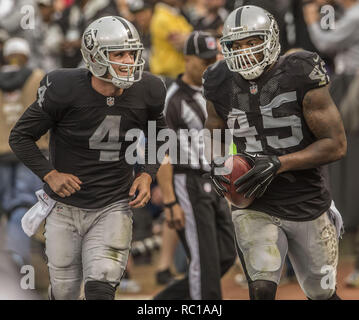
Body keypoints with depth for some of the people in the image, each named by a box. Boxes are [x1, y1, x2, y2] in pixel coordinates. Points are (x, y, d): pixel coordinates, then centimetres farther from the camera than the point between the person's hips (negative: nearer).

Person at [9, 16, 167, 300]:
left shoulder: (145, 93, -9)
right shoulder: (65, 91, -18)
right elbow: (21, 136, -6)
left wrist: (147, 174, -3)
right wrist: (49, 174, -16)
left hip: (113, 208, 1)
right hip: (66, 206, -1)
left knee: (100, 289, -18)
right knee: (64, 293, 12)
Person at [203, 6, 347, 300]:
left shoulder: (301, 77, -14)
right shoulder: (221, 85, -3)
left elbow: (336, 145, -14)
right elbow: (213, 134, 16)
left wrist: (278, 163, -23)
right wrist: (216, 164, -8)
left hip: (308, 206, -1)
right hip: (255, 207, 1)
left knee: (322, 295, 14)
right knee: (262, 289, -21)